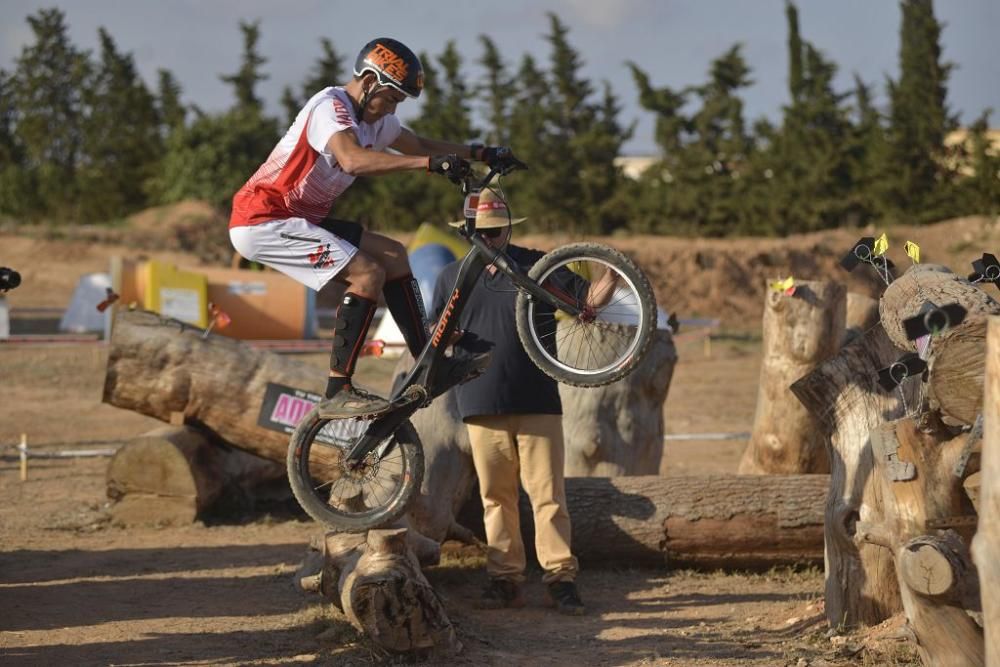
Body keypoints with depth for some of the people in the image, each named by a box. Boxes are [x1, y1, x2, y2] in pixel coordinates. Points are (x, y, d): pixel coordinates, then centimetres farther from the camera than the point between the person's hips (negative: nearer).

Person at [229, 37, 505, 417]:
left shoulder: (375, 117, 10)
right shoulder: (331, 107, -20)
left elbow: (418, 145, 26)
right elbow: (353, 160, -40)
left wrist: (477, 153, 12)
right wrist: (431, 163, -44)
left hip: (299, 220, 10)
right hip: (262, 221, -10)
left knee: (393, 255, 10)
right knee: (368, 273, -19)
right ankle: (337, 393, -18)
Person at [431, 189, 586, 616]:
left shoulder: (538, 267, 6)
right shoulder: (451, 278, 12)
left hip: (537, 402, -2)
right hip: (482, 404, 2)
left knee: (547, 493, -5)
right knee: (496, 497, 4)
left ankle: (560, 577, -2)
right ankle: (505, 578, 10)